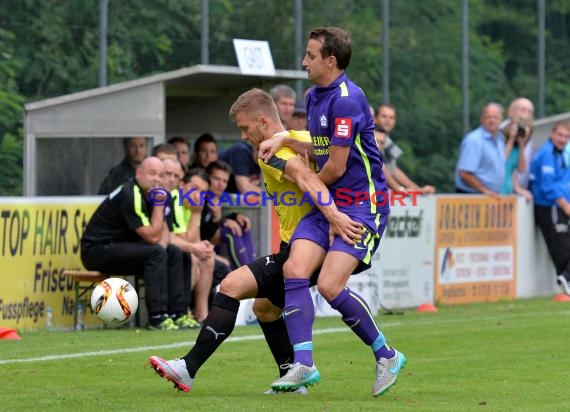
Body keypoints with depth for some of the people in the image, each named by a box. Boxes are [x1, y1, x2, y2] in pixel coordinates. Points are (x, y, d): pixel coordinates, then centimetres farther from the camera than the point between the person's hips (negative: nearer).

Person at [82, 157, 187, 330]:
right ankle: (157, 317, -27)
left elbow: (162, 232, 14)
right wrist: (159, 204, -19)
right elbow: (151, 236, -23)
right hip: (96, 250, -10)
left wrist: (162, 243, -9)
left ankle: (177, 314, 2)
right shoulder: (130, 196, -21)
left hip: (119, 247, 10)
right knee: (155, 253, -26)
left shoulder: (149, 193, 8)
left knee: (174, 252, 5)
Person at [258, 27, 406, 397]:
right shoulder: (314, 97, 13)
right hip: (327, 202, 9)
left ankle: (386, 356, 1)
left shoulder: (347, 99, -18)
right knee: (294, 270, -12)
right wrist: (284, 141, 7)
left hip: (363, 206, -9)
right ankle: (303, 365, -15)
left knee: (330, 285, -18)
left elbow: (336, 166, -17)